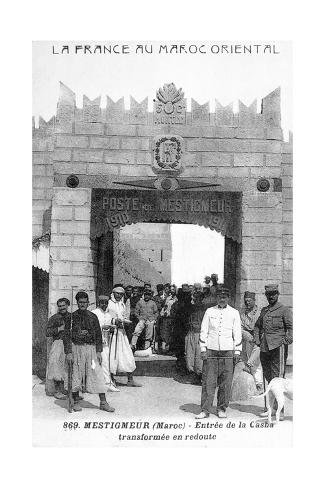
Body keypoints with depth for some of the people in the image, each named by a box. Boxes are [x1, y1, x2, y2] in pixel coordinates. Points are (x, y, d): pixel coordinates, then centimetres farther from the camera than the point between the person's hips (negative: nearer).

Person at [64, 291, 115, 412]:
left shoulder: (93, 317, 8)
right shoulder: (72, 317, 2)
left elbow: (98, 335, 10)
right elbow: (67, 336, -1)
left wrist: (99, 351, 2)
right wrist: (68, 352, -9)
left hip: (91, 348, 2)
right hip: (76, 348, -1)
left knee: (97, 375, -2)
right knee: (75, 375, 3)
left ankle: (103, 402, 3)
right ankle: (76, 402, 17)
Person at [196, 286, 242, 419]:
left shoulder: (234, 313, 7)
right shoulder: (209, 311, 6)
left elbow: (237, 333, 8)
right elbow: (203, 331, 6)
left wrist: (237, 351, 2)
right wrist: (203, 350, 0)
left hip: (227, 352, 0)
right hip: (211, 351, 0)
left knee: (226, 382, 2)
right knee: (208, 381, -2)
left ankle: (221, 409, 15)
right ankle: (205, 410, 3)